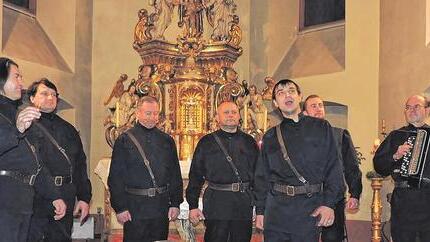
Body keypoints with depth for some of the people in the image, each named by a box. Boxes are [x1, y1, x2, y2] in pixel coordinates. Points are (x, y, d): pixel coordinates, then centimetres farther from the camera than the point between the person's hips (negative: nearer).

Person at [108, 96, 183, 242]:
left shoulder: (167, 141, 11)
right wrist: (120, 208, -9)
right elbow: (115, 177, -3)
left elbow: (175, 175, 12)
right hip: (135, 207, -3)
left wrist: (175, 203, 5)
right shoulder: (124, 140, 0)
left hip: (161, 207, 3)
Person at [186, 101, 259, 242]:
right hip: (216, 204, -2)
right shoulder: (206, 142, 5)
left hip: (244, 204, 3)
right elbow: (195, 176, 4)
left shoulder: (248, 142, 12)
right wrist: (193, 206, -2)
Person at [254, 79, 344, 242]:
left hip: (310, 209, -1)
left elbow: (333, 168, 1)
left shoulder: (321, 128, 6)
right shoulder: (270, 137, 10)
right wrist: (260, 211, 7)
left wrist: (329, 203, -9)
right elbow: (262, 176, 12)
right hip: (276, 208, 1)